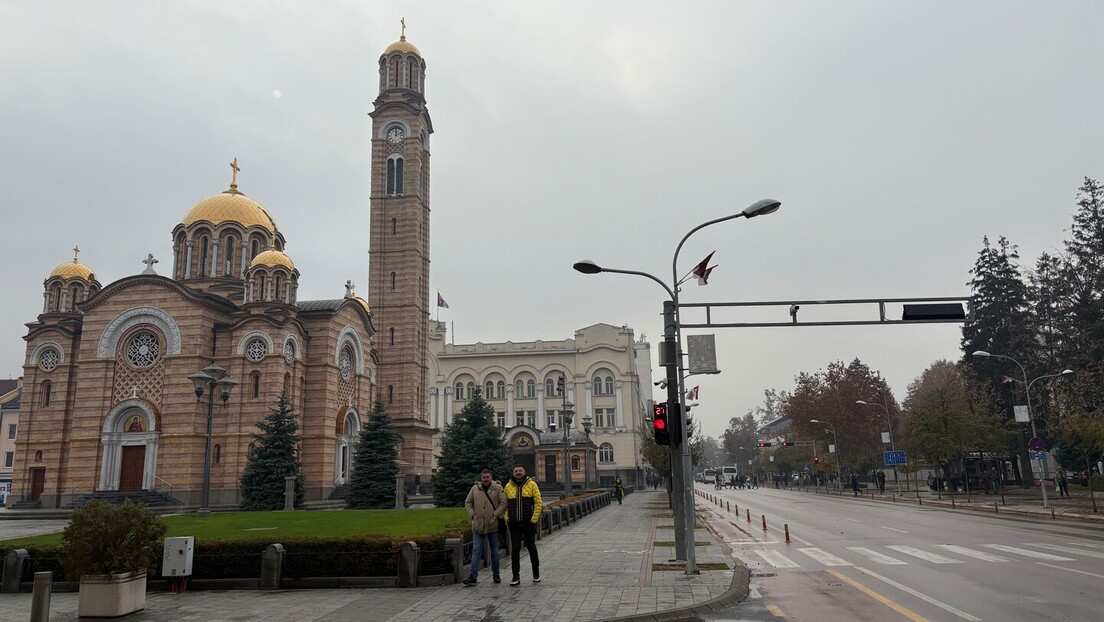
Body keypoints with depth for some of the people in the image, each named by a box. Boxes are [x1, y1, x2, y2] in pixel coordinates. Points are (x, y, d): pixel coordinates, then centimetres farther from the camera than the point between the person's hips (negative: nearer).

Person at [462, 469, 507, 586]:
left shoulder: (498, 488, -2)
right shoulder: (475, 488, 5)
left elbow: (503, 503, -6)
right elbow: (468, 502, 11)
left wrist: (495, 516, -14)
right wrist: (472, 515, -2)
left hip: (493, 525, -1)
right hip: (478, 525, 1)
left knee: (494, 551, 11)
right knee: (476, 551, -1)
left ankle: (496, 574, 24)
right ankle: (473, 576, -2)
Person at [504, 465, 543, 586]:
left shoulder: (532, 485, -2)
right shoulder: (508, 486, 5)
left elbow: (538, 502, -4)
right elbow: (504, 504, 11)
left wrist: (534, 519, -9)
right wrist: (506, 518, 0)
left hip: (528, 523, -2)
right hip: (514, 524, 2)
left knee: (531, 547, 9)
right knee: (515, 549, -1)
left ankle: (536, 573, 27)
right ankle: (516, 576, 6)